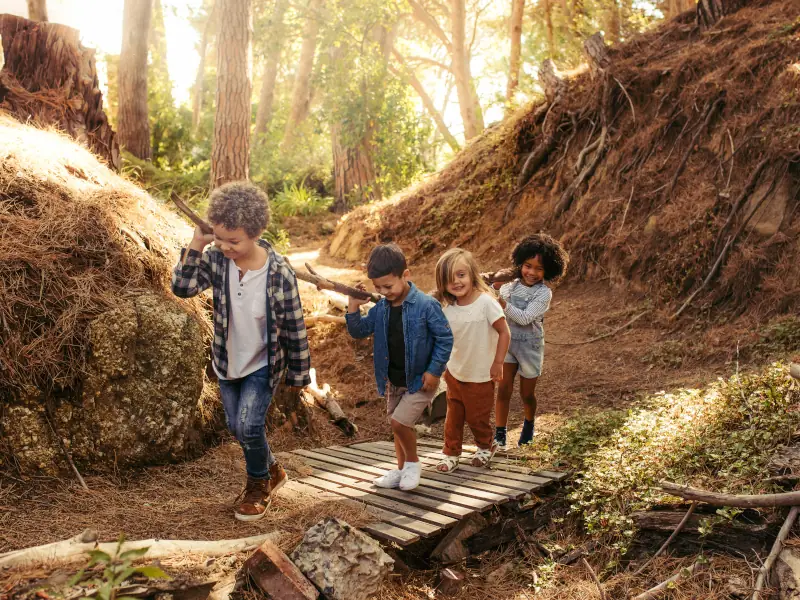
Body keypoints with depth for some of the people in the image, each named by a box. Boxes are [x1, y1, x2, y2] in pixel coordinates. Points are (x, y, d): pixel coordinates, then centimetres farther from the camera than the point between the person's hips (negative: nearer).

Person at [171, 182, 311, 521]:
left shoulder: (279, 273, -25)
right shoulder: (216, 259, -16)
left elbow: (294, 327, -16)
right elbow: (182, 287, -19)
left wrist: (297, 375, -7)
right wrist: (196, 245, -29)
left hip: (263, 365, -5)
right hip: (227, 363, 5)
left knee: (249, 425, -13)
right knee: (236, 427, 14)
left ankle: (258, 485, 17)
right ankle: (272, 472, 41)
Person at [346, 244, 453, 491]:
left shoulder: (426, 305, -19)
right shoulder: (380, 308, -2)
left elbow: (445, 338, -14)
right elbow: (359, 331, 7)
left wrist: (434, 371, -16)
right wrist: (353, 309, -9)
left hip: (420, 381, -6)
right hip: (393, 382, 6)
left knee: (399, 422, -14)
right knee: (399, 426, 16)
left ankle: (413, 462, 11)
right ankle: (402, 470, 34)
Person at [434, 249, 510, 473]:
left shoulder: (486, 302, -21)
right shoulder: (449, 309, -5)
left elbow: (504, 333, -16)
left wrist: (497, 364, -15)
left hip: (480, 376, -4)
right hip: (454, 373, 4)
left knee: (477, 417, 12)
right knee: (453, 415, 12)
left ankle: (486, 446, 40)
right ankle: (451, 453, 29)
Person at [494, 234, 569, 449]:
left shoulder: (543, 293, -15)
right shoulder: (511, 286, -2)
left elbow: (525, 318, -25)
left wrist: (502, 303, -30)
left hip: (530, 346, -2)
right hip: (508, 342, 3)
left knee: (527, 393, 13)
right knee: (504, 389, -3)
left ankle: (529, 424, 41)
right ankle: (499, 434, 6)